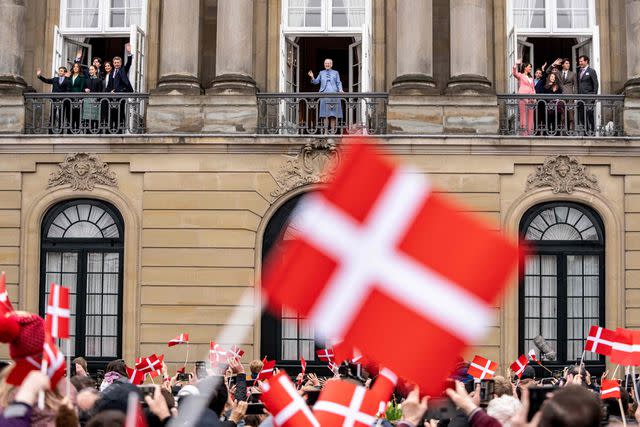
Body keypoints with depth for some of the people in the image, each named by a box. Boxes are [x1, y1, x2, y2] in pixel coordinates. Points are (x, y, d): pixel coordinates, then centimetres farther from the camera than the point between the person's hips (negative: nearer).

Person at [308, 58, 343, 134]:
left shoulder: (335, 73, 16)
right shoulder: (321, 73, 19)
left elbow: (339, 83, 11)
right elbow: (316, 82, 14)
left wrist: (340, 90, -6)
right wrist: (312, 77, -4)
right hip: (324, 94, 0)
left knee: (333, 114, -4)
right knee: (325, 114, -5)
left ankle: (332, 131, -3)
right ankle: (325, 131, -5)